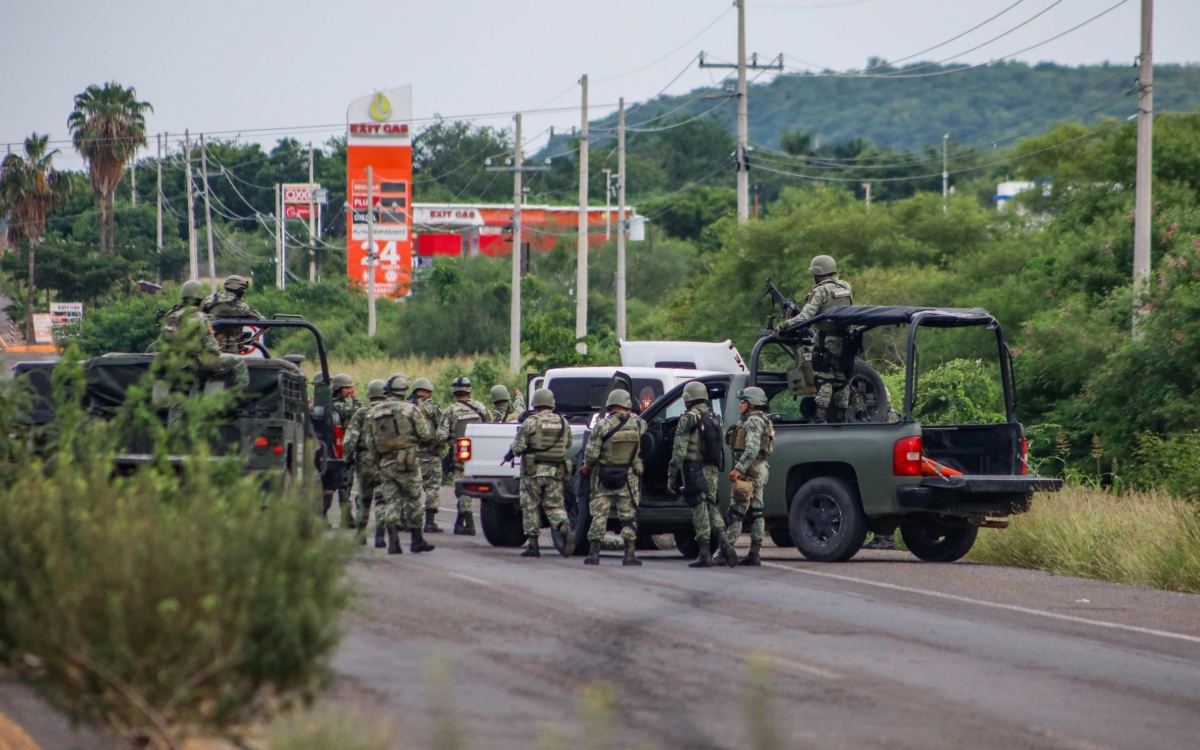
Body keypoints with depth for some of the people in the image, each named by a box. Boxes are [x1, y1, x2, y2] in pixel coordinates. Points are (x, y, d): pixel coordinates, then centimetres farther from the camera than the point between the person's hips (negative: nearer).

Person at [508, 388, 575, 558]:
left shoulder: (530, 422, -7)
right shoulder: (563, 422, 6)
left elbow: (518, 446, -8)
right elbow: (568, 445, 14)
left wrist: (511, 453, 13)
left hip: (533, 471, -4)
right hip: (556, 472, 4)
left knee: (530, 507, 7)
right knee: (554, 506, 8)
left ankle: (532, 544, 6)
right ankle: (566, 530, -19)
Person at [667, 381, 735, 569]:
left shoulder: (688, 419, -10)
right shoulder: (714, 419, 13)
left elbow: (679, 451, -13)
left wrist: (672, 477, -9)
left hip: (694, 469, -7)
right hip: (712, 470, 7)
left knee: (700, 511, -4)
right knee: (711, 507, 15)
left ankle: (704, 555, -4)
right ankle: (724, 544, -3)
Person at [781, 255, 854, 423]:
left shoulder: (821, 291, -11)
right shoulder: (846, 288, 11)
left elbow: (806, 314, -21)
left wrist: (786, 324, -22)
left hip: (825, 342, -7)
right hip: (844, 343, 7)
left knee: (823, 379, -7)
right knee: (841, 379, 11)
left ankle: (820, 418, -13)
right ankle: (841, 418, 15)